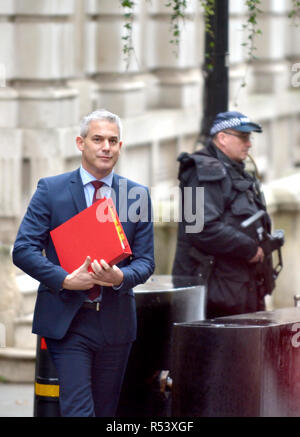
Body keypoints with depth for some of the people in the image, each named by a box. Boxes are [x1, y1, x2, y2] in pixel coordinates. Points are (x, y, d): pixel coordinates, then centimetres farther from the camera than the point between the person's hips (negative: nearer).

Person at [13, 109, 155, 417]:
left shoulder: (137, 195, 8)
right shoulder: (51, 190, 1)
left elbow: (145, 261, 7)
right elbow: (23, 250, -3)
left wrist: (120, 277, -16)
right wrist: (65, 279, -17)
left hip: (115, 322, 3)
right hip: (66, 321, -3)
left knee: (105, 411, 9)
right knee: (78, 410, -12)